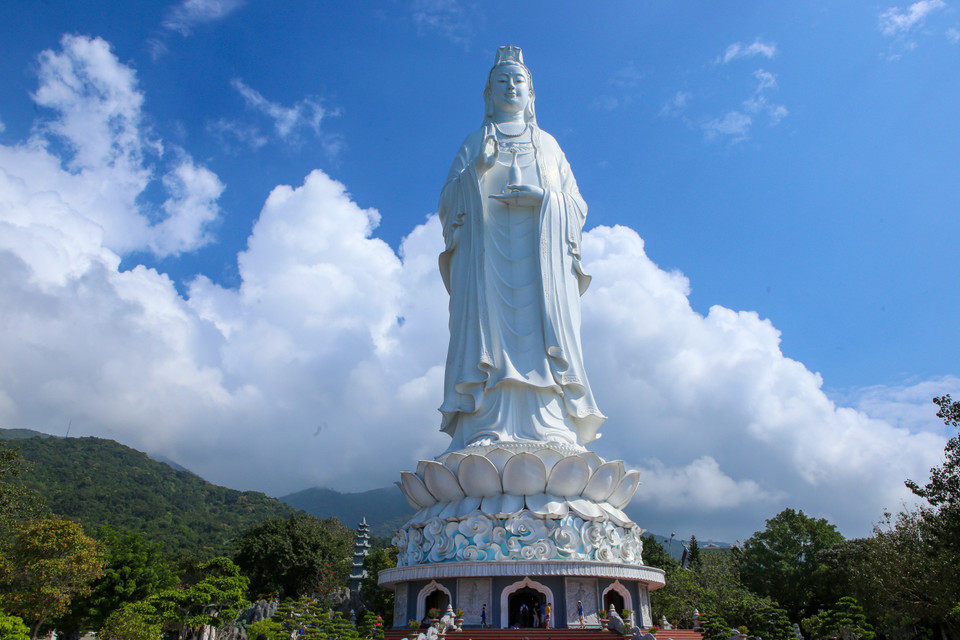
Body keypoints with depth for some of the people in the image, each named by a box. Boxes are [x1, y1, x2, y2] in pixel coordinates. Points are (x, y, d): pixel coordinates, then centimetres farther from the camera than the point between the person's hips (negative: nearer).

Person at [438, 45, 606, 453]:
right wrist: (477, 171, -7)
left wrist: (541, 196, -3)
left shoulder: (548, 144, 26)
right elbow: (449, 201, 10)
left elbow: (577, 205, 17)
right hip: (488, 250, -1)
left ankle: (551, 432, -21)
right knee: (490, 324, -18)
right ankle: (488, 431, -25)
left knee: (539, 327, -15)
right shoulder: (474, 143, 24)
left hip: (542, 254, 1)